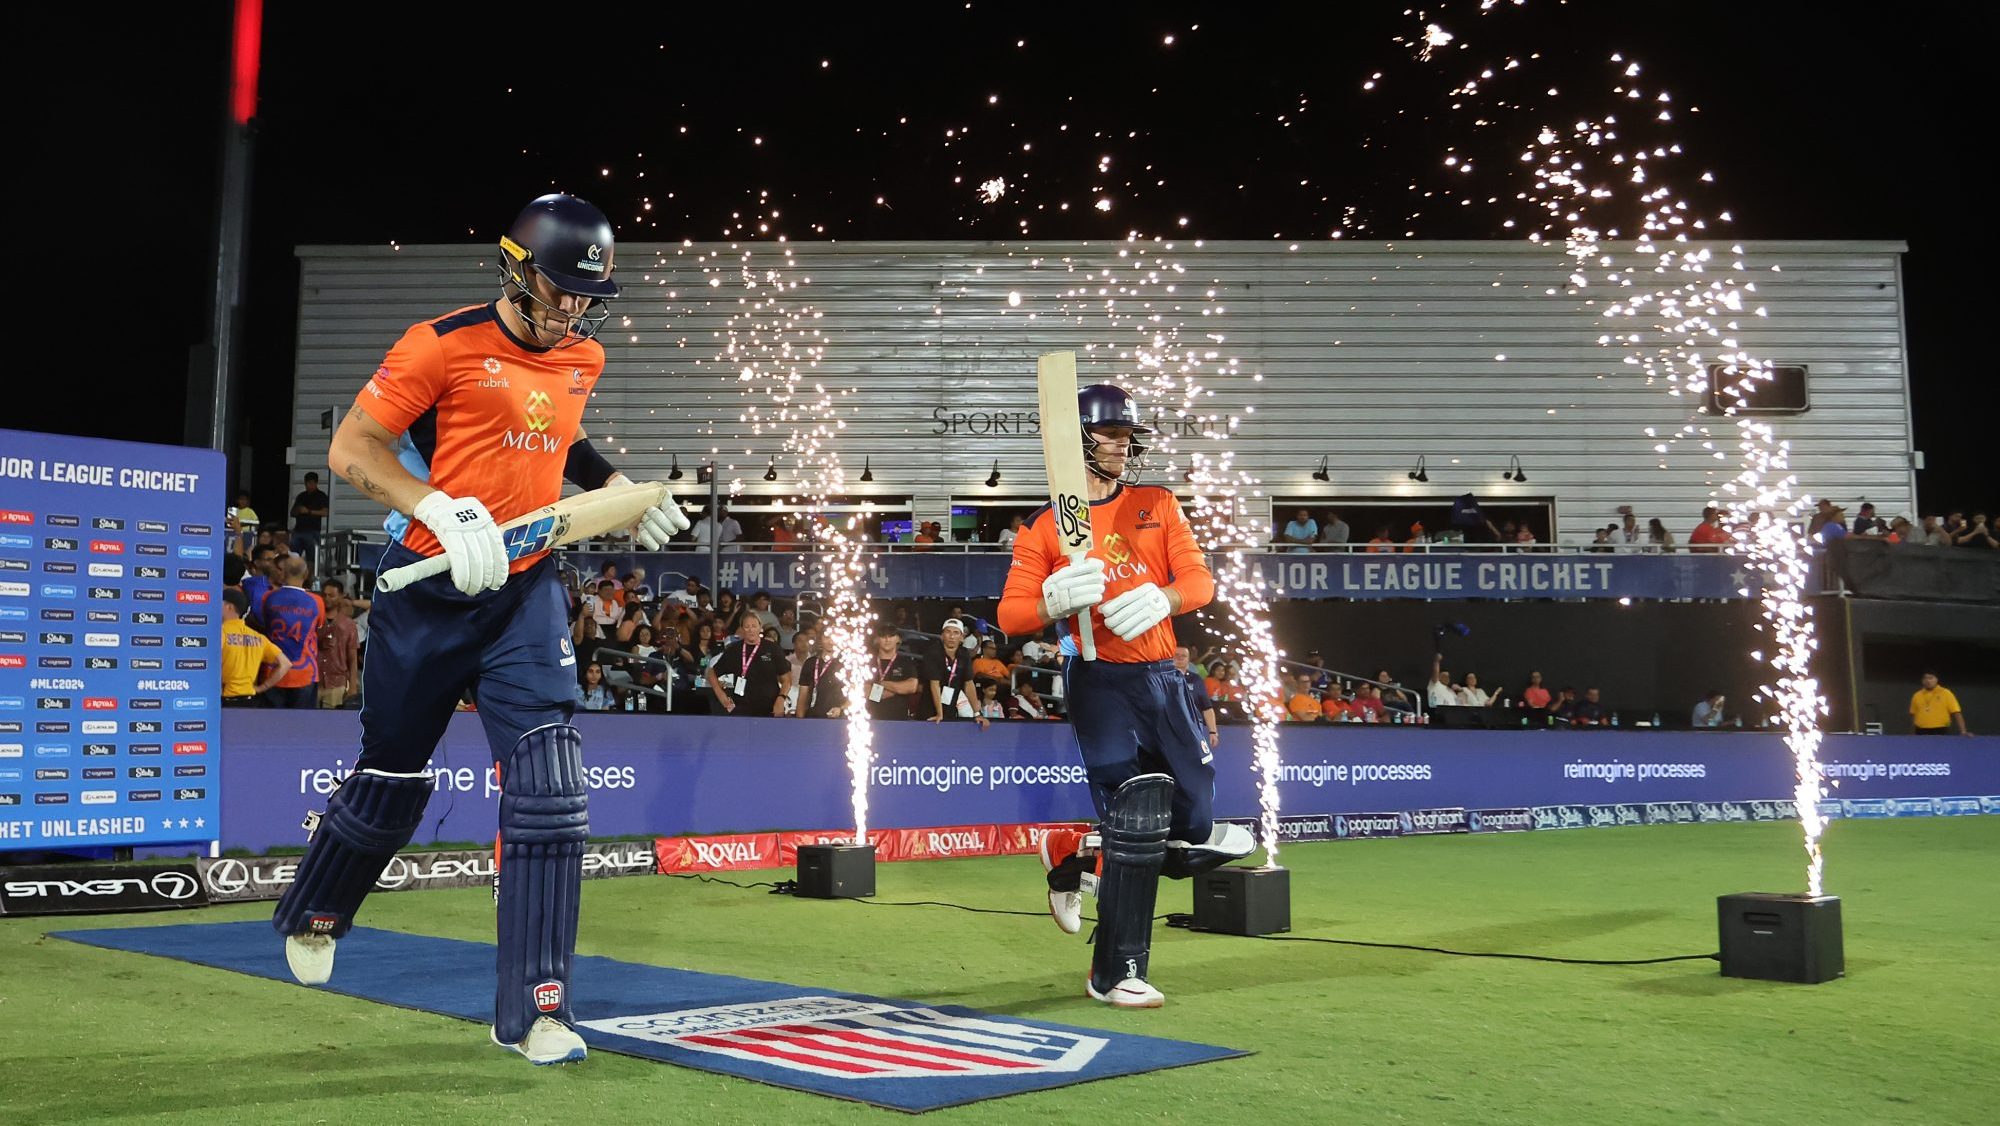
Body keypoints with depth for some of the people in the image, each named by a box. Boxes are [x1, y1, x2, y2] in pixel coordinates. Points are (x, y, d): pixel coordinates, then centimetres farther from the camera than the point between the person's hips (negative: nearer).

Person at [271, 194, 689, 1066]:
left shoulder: (583, 359, 7)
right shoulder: (443, 344, -11)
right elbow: (350, 448, -13)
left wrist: (620, 490, 12)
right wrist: (443, 509, -26)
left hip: (525, 594, 4)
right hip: (426, 593, -3)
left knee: (549, 788, -11)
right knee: (392, 781, 13)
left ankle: (535, 1006, -4)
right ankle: (313, 916, 44)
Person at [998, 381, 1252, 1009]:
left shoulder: (1158, 506, 11)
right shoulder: (1046, 527, 2)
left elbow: (1201, 581, 1)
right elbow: (1010, 615, -3)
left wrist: (1162, 596, -20)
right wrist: (1055, 601, -23)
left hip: (1162, 678, 5)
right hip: (1100, 681, -5)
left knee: (1192, 824, 8)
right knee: (1138, 819, -11)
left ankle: (1071, 855, 31)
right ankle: (1115, 975, 2)